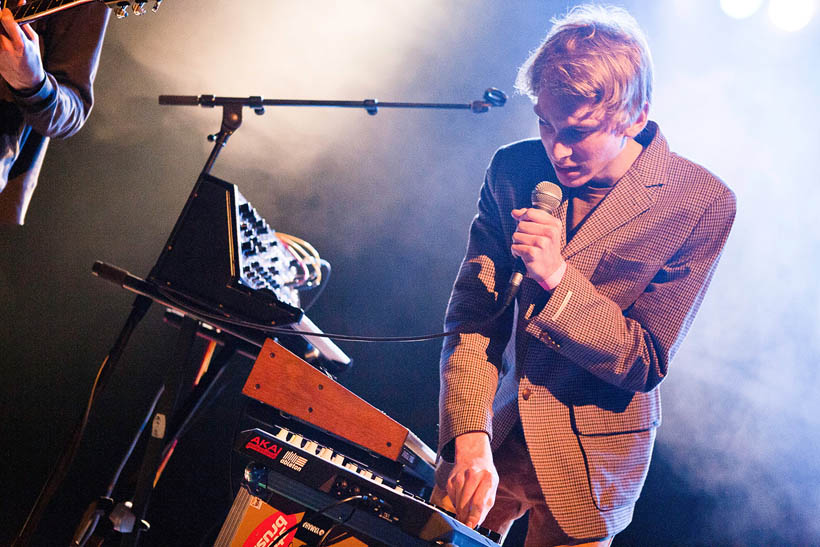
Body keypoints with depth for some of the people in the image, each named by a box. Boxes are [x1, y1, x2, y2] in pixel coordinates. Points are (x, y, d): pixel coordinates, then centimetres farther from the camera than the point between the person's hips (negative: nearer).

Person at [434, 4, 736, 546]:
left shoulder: (702, 205, -18)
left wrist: (558, 276, -27)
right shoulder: (512, 169, -8)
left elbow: (647, 363, -15)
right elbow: (474, 310, -11)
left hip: (589, 459, -3)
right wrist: (471, 440, -24)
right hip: (493, 426, 3)